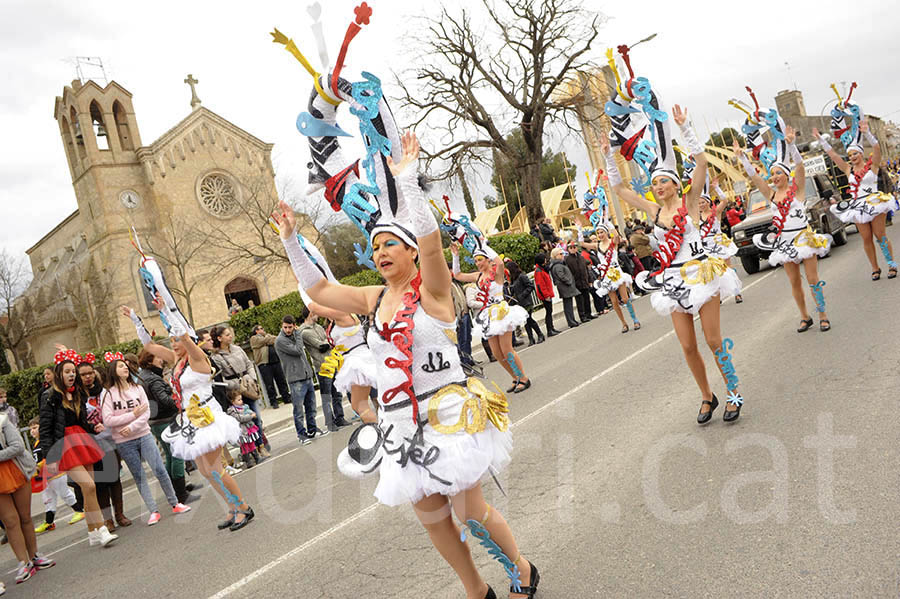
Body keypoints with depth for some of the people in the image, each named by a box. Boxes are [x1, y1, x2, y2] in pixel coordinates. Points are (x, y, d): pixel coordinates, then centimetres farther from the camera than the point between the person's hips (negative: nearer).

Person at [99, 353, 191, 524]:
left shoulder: (137, 388, 4)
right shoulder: (107, 394, -4)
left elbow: (146, 413, -4)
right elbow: (107, 421, -12)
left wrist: (131, 427, -18)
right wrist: (133, 415, -12)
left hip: (144, 436, 2)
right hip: (124, 442, -2)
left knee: (160, 470, -2)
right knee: (139, 477, 4)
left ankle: (175, 504, 11)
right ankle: (153, 511, 11)